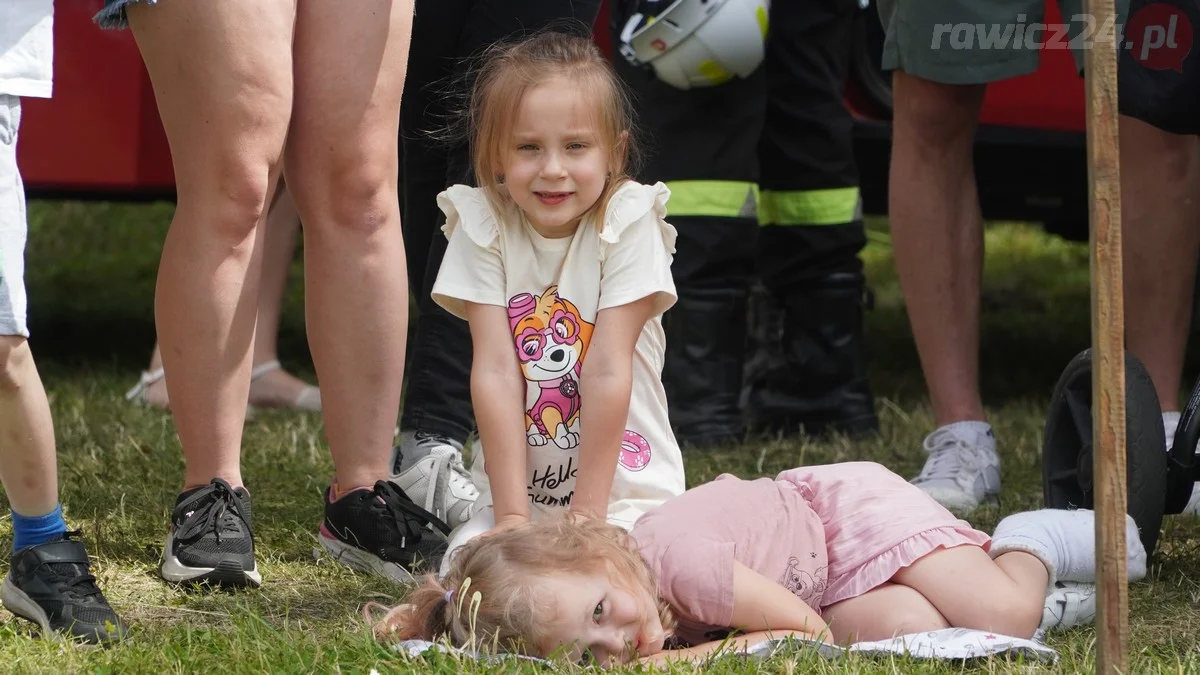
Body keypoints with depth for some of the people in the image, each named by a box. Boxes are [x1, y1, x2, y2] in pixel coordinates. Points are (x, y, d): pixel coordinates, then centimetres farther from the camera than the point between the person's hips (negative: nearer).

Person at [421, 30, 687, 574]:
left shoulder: (628, 222, -11)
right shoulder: (481, 227, -6)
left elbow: (609, 371, -15)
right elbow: (495, 370, -11)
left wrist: (586, 514, -17)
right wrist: (512, 518, -16)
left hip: (623, 488, -2)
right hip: (514, 485, 2)